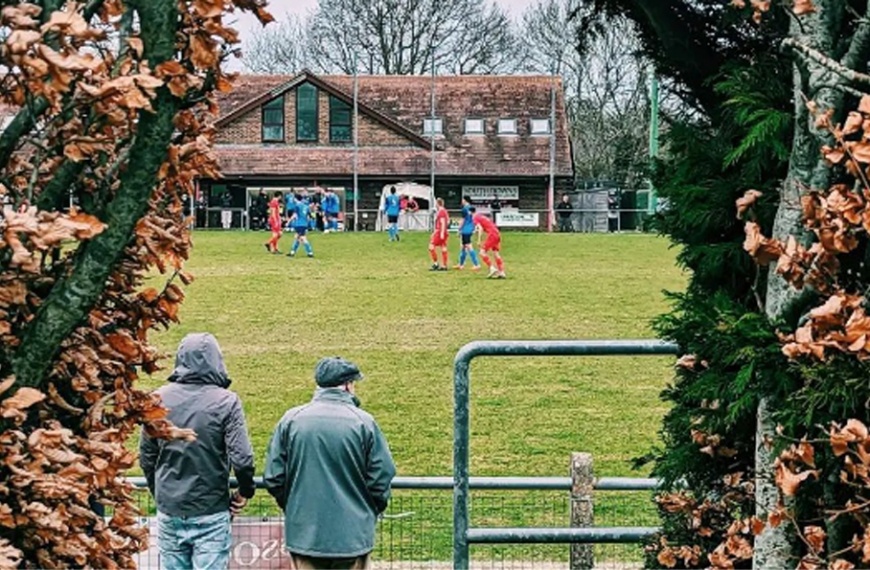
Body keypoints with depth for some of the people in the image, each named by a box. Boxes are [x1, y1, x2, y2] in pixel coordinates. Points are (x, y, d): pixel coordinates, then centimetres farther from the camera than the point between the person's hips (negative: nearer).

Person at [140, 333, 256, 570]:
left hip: (169, 512, 3)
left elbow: (146, 456, 5)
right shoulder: (225, 402, -11)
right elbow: (241, 458, -16)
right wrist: (245, 491, 3)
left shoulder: (159, 398, -1)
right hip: (211, 514, -3)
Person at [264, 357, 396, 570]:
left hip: (304, 534, 2)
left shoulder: (291, 420, -3)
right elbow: (381, 479, -6)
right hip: (353, 535, -1)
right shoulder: (364, 422, -8)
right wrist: (370, 514, 14)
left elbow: (273, 478, 0)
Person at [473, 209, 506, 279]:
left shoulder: (475, 218, 1)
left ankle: (492, 268, -13)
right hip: (497, 234, 8)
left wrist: (479, 241, -13)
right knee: (496, 254, 14)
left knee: (482, 252, -5)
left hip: (492, 235, -8)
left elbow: (480, 228, -12)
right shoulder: (482, 217, 25)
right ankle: (501, 272, 14)